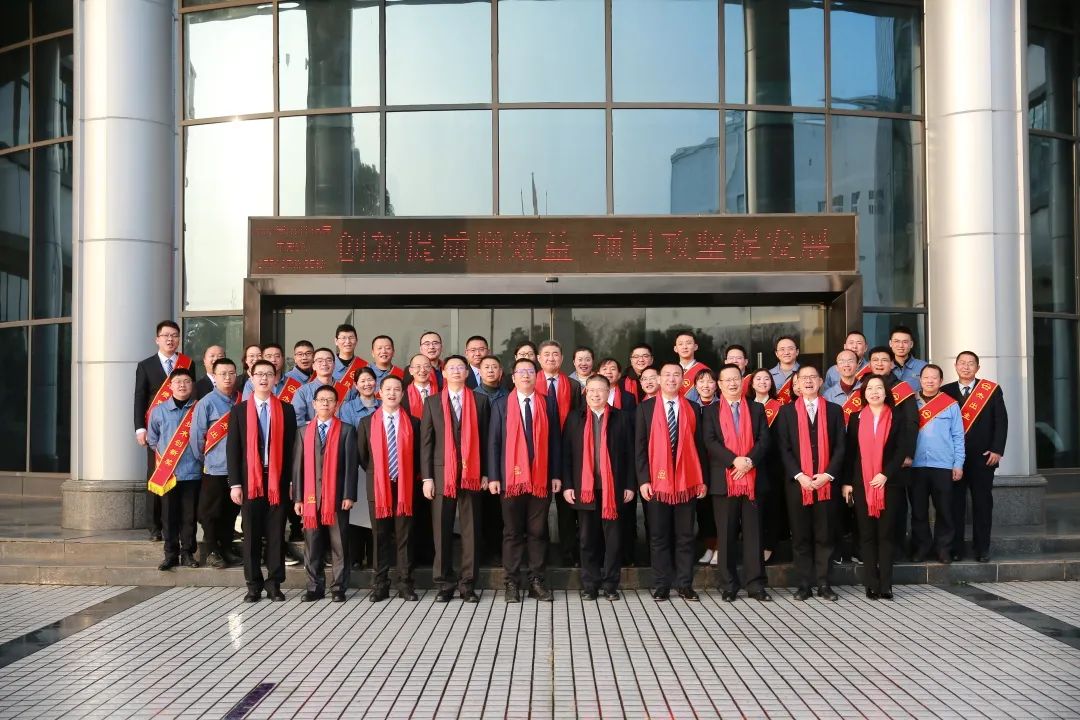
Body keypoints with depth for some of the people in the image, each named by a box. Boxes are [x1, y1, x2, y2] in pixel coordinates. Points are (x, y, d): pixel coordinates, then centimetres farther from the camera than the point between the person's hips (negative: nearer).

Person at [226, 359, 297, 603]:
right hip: (249, 479, 0)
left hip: (277, 480, 0)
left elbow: (291, 447, 5)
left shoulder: (286, 410, 6)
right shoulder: (239, 410, 5)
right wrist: (235, 483, -4)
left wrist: (292, 480, -1)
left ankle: (274, 583, 11)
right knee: (251, 534, 5)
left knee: (276, 534, 4)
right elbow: (232, 448, 2)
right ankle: (254, 584, 13)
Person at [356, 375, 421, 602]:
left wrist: (412, 477, 7)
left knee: (404, 536, 3)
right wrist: (373, 474, 8)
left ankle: (405, 584, 8)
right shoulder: (367, 423, 4)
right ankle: (380, 584, 12)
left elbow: (417, 454, 10)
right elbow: (361, 455, 10)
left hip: (404, 486, 0)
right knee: (380, 536, 5)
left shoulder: (413, 423, 4)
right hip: (377, 487, 0)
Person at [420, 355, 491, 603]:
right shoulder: (432, 402, 9)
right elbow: (426, 441, 6)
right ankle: (444, 584, 11)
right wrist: (427, 477, -1)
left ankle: (468, 584, 9)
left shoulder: (480, 401, 8)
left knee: (471, 530, 2)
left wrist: (485, 473, 0)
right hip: (442, 473, 0)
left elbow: (485, 438, 6)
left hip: (471, 474, 0)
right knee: (442, 531, 2)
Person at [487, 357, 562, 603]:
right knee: (512, 532, 5)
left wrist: (556, 475, 1)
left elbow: (555, 442, 7)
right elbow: (493, 442, 3)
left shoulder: (548, 406, 8)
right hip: (511, 477, -1)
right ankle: (512, 582, 12)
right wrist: (493, 477, -4)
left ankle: (537, 581, 13)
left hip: (541, 478, 1)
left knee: (538, 531, 5)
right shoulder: (501, 406, 5)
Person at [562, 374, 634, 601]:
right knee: (588, 538, 6)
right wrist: (567, 485, -3)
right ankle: (589, 585, 14)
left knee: (613, 538, 2)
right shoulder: (575, 418, 8)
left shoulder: (621, 418, 6)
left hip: (613, 488, -1)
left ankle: (610, 584, 11)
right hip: (584, 488, 1)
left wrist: (629, 485, -2)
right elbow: (566, 453, 5)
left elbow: (629, 453, 4)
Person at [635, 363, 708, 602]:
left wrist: (702, 480, 2)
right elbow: (640, 446, 0)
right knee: (659, 536, 5)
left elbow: (698, 445, 7)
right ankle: (661, 586, 13)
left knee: (685, 536, 6)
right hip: (657, 481, -1)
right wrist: (643, 479, -8)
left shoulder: (691, 408, 7)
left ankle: (685, 585, 14)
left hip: (686, 481, 1)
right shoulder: (646, 408, 3)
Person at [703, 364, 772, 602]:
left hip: (753, 479, 1)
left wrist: (749, 461, -14)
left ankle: (755, 584, 9)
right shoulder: (710, 411, 7)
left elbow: (764, 439, 2)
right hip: (723, 481, -1)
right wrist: (735, 461, -17)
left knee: (753, 533, 3)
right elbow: (710, 442, -5)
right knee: (726, 535, 3)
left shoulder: (757, 409, 12)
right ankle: (728, 586, 9)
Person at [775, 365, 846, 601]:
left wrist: (828, 474, -9)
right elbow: (784, 448, 1)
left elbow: (840, 447, 4)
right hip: (797, 482, 0)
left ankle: (823, 584, 10)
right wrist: (799, 475, -11)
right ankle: (804, 584, 9)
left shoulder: (834, 410, 9)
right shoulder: (787, 411, 7)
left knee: (824, 536, 4)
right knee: (800, 536, 3)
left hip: (826, 482, 0)